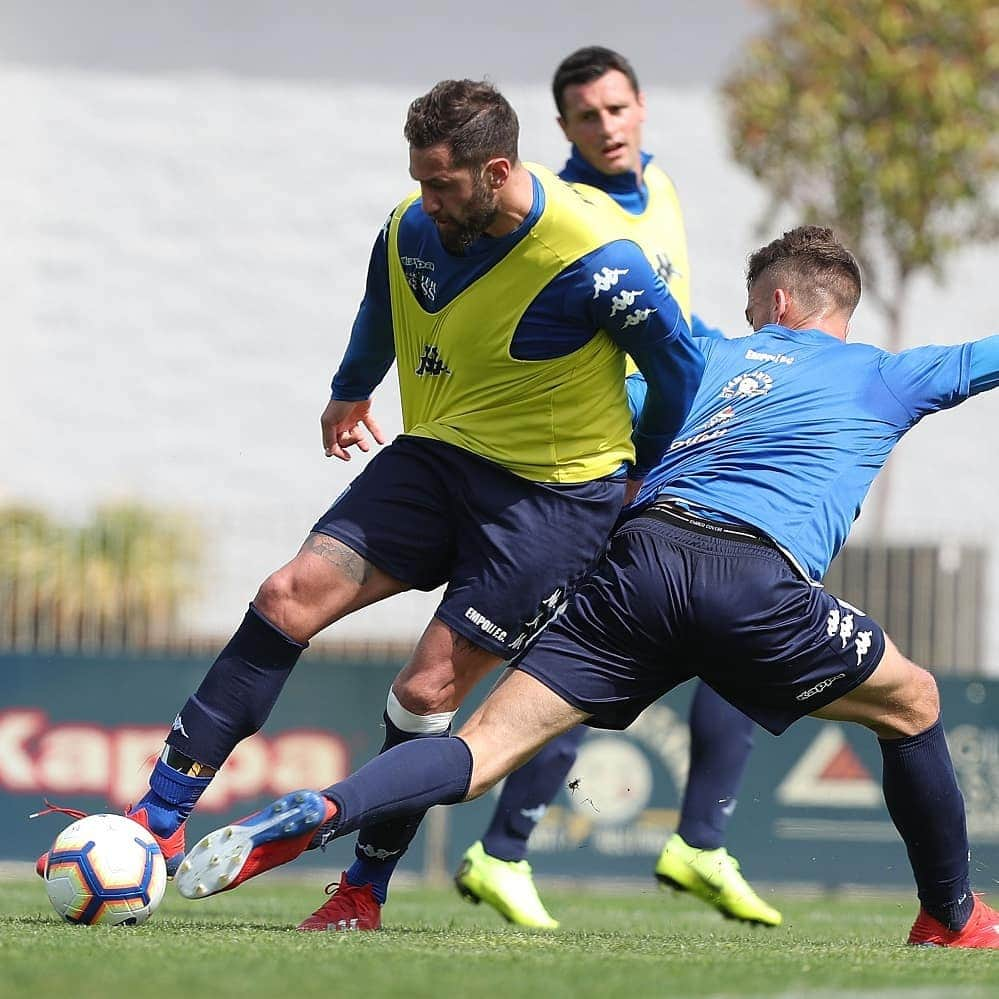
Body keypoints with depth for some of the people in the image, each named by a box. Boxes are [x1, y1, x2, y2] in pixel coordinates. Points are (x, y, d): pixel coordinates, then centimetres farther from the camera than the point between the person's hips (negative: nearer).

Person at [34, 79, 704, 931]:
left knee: (427, 692, -13)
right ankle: (160, 817, -12)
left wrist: (637, 476, 8)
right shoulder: (412, 231, -4)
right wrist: (350, 392, 38)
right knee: (288, 598, -12)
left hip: (556, 497, -5)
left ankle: (363, 895, 4)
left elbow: (680, 367, -7)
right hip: (434, 454, 6)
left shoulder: (594, 262, -23)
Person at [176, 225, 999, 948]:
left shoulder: (715, 356, 29)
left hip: (644, 555, 3)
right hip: (758, 582, -3)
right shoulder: (883, 378, 22)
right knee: (913, 706, 22)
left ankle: (314, 815, -28)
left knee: (489, 744, -4)